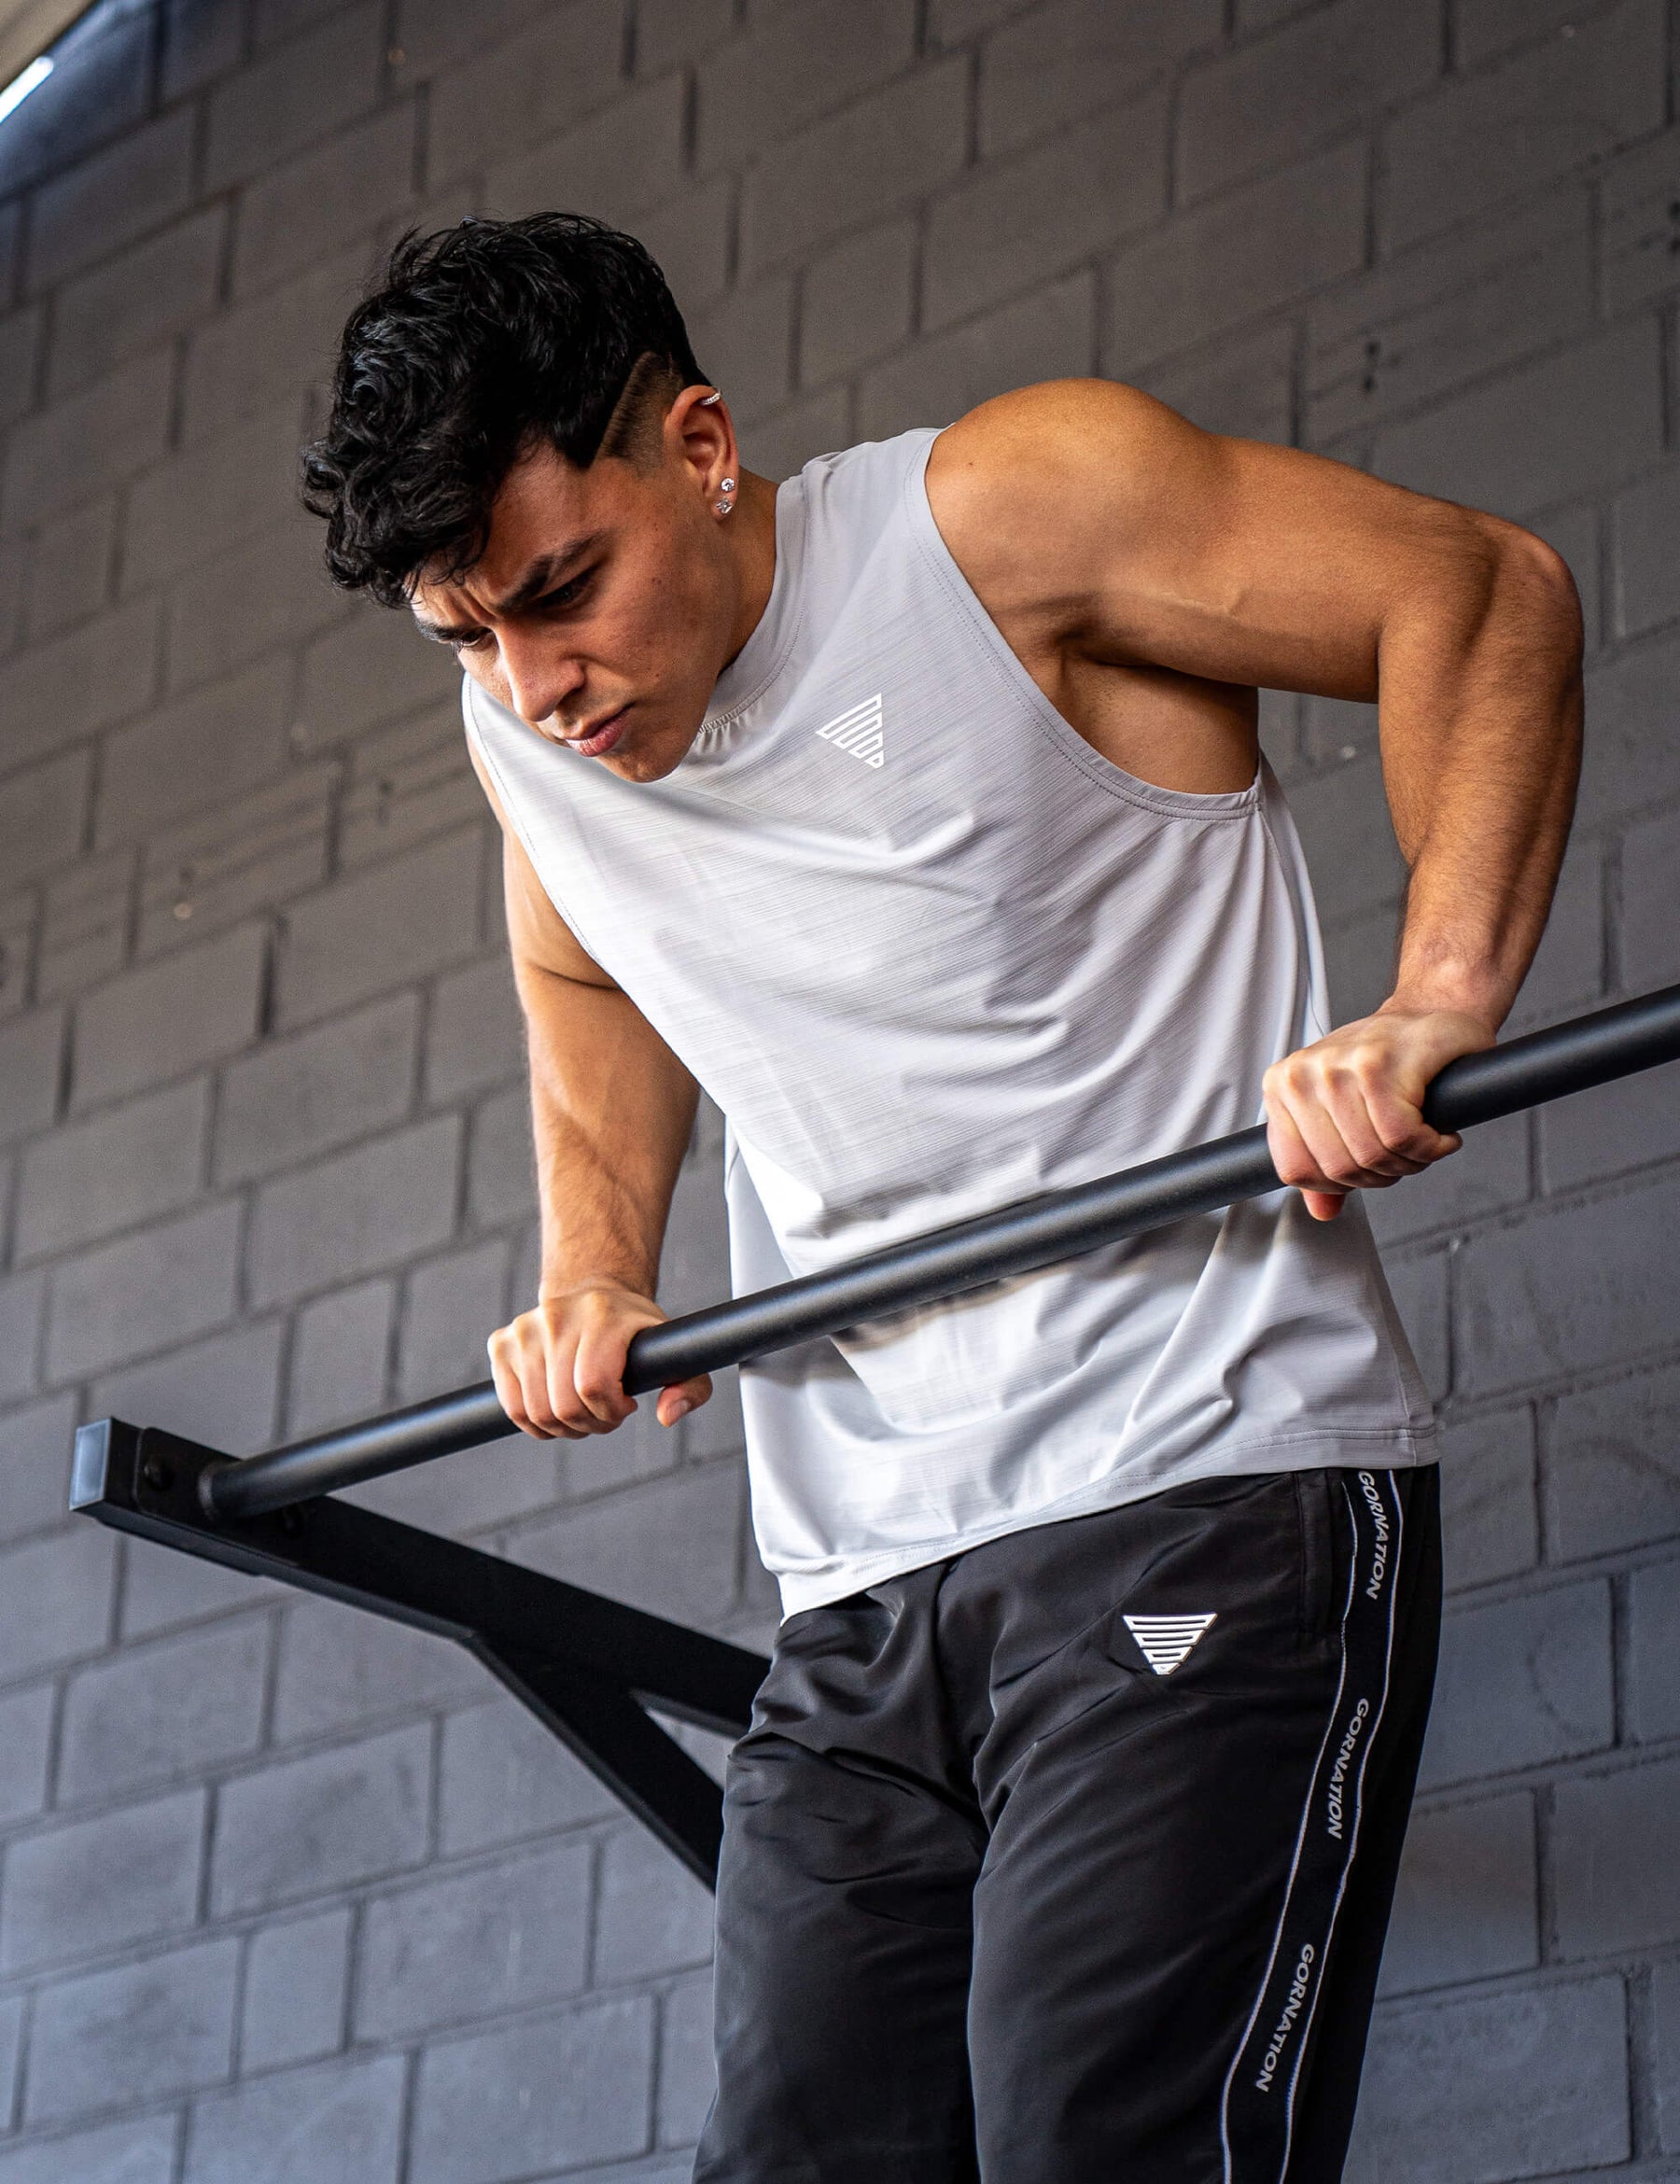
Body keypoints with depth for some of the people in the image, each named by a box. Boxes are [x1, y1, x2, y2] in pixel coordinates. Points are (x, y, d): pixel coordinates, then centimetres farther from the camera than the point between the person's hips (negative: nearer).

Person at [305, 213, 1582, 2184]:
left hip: (1209, 1495, -6)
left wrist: (1435, 1016, -17)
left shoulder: (1006, 512, -8)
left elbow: (1479, 596, -5)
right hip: (862, 1601, 6)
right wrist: (592, 1272, 13)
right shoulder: (523, 730, 10)